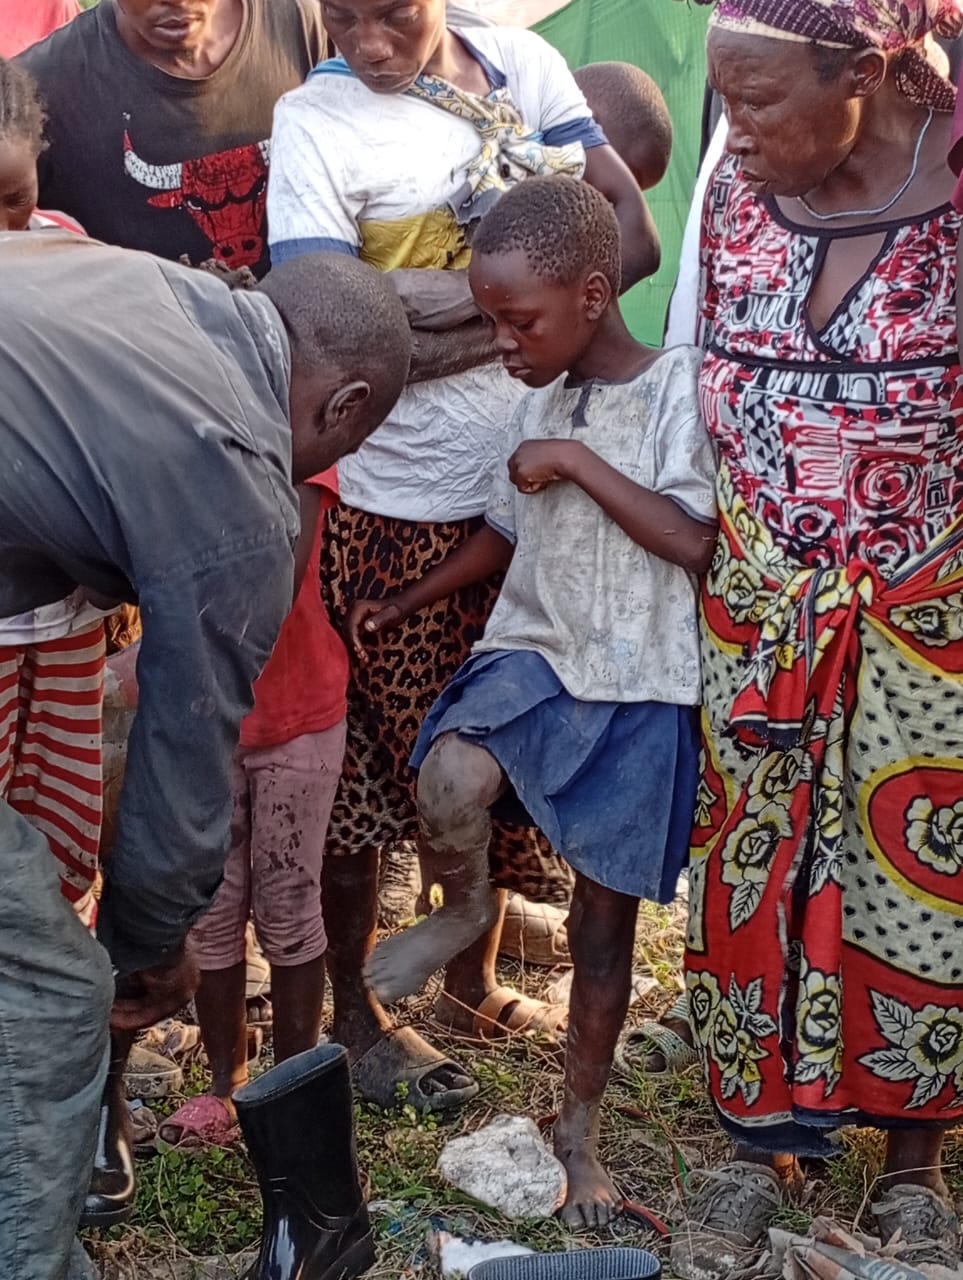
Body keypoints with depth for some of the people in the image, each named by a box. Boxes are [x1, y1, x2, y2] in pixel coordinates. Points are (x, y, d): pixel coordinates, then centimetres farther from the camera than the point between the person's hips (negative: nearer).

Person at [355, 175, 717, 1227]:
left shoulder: (678, 388, -10)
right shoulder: (540, 406, 9)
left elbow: (698, 542, -18)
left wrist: (578, 463, -17)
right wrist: (403, 604, 17)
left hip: (640, 683, -3)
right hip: (535, 651, 4)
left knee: (606, 908, 7)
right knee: (450, 777, -30)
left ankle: (579, 1123, 26)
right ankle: (463, 907, 4)